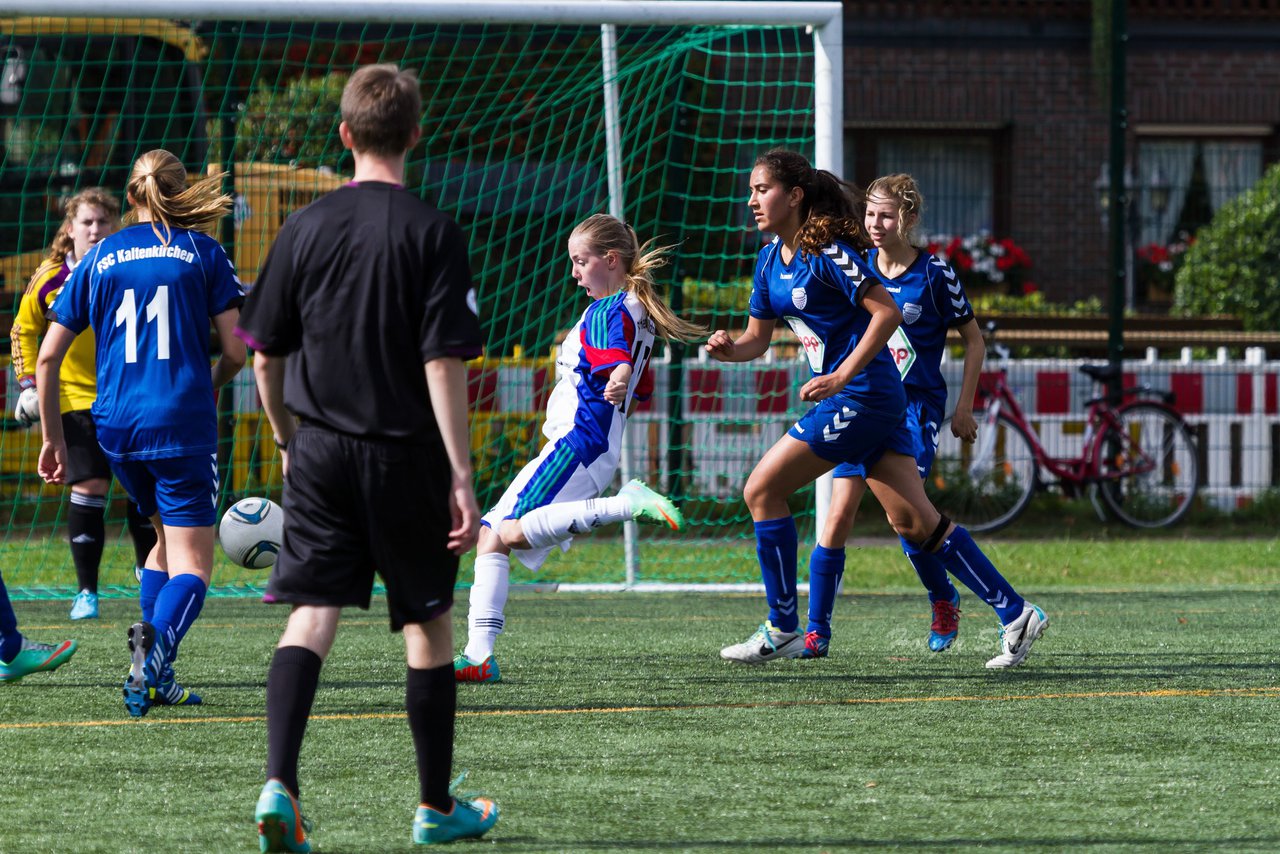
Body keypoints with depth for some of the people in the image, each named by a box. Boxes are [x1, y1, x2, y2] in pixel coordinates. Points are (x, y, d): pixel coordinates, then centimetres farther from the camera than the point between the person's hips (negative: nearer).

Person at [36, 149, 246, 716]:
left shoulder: (98, 259, 11)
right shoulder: (201, 252, 3)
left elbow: (47, 357, 9)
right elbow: (236, 352, -1)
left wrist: (52, 436, 18)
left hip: (115, 429, 4)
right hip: (182, 424, -4)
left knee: (167, 539, 25)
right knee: (191, 567, -5)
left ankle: (155, 677, 14)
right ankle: (157, 644, -37)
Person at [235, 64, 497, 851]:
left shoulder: (307, 227, 2)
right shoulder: (432, 233, -8)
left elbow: (266, 354, 7)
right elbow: (444, 362, -13)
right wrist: (461, 476, -11)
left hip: (320, 451, 2)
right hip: (406, 455, -2)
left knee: (312, 614, -1)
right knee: (429, 623, 11)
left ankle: (280, 783, -20)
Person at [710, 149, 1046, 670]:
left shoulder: (827, 251, -14)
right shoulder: (771, 259, 13)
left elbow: (888, 312, -19)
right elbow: (758, 338, 18)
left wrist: (842, 376, -23)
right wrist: (728, 348, -4)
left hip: (862, 394, -9)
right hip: (862, 402, 9)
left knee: (763, 490, -7)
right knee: (913, 521, 5)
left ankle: (782, 630, 0)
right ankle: (1015, 615, 6)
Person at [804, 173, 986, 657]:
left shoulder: (934, 274, -5)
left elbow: (973, 340, 4)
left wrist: (964, 409, 0)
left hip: (916, 406, -4)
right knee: (838, 517, -8)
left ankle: (944, 600, 13)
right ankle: (816, 632, -5)